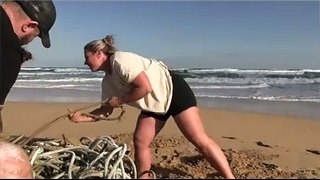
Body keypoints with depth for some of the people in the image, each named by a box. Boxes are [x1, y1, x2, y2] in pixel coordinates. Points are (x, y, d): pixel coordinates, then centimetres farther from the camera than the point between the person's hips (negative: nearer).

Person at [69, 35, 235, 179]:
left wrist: (120, 100, -16)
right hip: (154, 104, 9)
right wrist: (81, 117, -1)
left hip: (173, 91, -9)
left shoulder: (121, 60, -22)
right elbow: (106, 110, 12)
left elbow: (145, 87, -28)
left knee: (200, 140, -11)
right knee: (140, 141, 1)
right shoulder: (108, 81, 7)